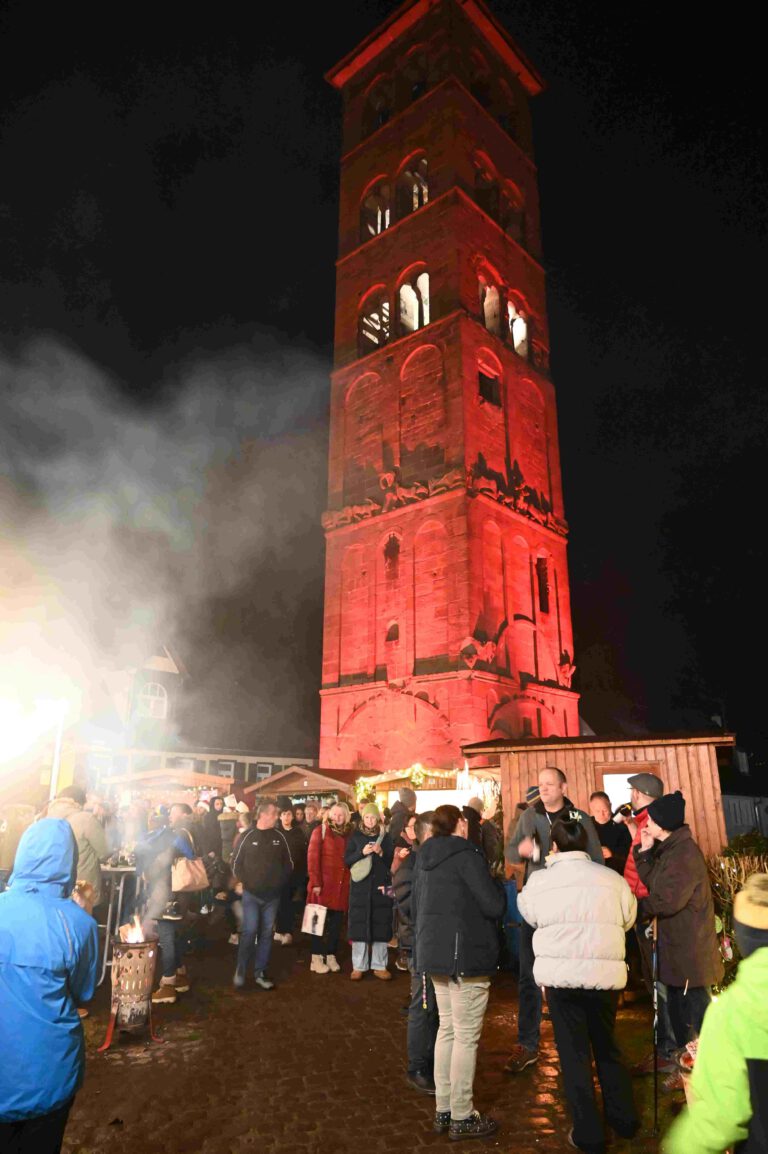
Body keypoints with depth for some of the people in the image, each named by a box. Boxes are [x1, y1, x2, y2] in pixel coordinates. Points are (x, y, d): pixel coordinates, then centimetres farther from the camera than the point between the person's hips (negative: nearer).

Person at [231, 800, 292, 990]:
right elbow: (236, 862, -1)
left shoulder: (279, 836, 1)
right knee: (250, 931, -6)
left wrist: (281, 881, 6)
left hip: (272, 895, 3)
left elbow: (288, 862, 11)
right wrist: (242, 881, -3)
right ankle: (240, 971, 12)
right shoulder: (247, 836, -8)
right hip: (251, 894, -3)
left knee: (267, 933, 8)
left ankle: (260, 973, 20)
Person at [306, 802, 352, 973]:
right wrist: (315, 882, -15)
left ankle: (331, 956, 20)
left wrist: (352, 881, 1)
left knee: (336, 922, 9)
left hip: (342, 885, 4)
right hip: (324, 884, -4)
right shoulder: (320, 831, -2)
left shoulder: (349, 833, 11)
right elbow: (312, 857, -8)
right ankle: (317, 958, 12)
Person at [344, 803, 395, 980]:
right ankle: (358, 966, 10)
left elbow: (392, 862, 4)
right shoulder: (355, 836, 5)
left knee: (380, 926, 1)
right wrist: (362, 853, -16)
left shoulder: (385, 837, 6)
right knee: (359, 925, -1)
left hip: (381, 886, 1)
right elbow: (347, 861, 0)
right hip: (360, 887, -1)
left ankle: (379, 966, 12)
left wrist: (381, 853, -14)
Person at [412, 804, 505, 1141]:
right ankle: (461, 1118, 12)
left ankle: (443, 1110, 25)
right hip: (466, 955, -8)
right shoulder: (465, 854, -16)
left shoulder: (425, 857, 8)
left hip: (435, 952, 8)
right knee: (466, 1036, 3)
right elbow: (494, 906, -17)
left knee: (447, 1029, 17)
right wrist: (496, 883, 2)